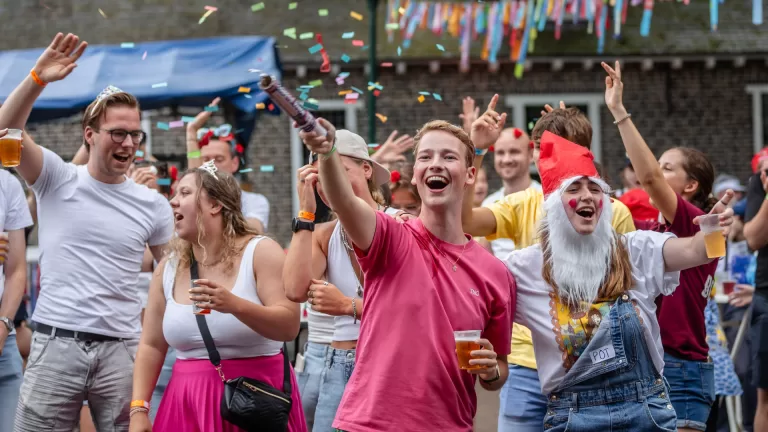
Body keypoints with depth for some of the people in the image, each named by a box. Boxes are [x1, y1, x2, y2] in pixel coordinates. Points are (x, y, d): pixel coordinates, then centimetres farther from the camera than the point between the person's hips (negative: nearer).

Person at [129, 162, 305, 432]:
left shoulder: (261, 252, -5)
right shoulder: (168, 268, 7)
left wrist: (235, 305, -29)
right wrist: (138, 409, -1)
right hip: (190, 402, 3)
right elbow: (151, 346, 8)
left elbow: (290, 325, -15)